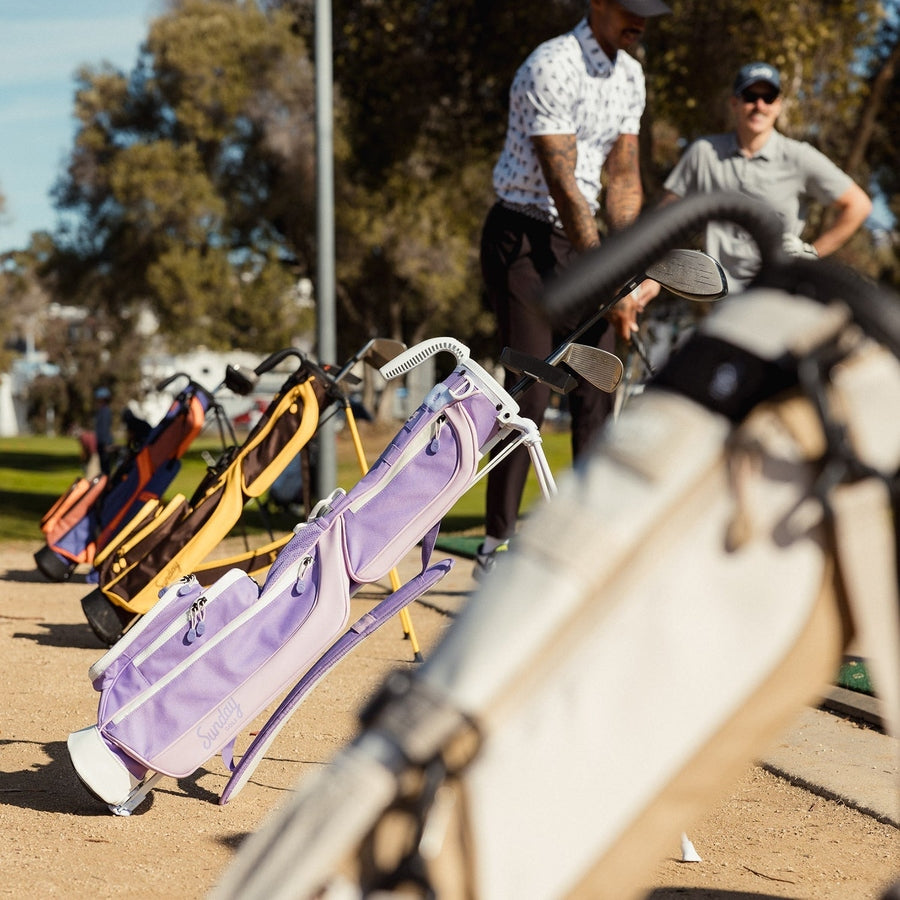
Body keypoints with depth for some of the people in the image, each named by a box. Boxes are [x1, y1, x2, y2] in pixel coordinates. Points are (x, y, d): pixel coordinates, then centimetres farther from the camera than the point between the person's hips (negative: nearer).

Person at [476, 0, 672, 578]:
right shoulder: (551, 69, -19)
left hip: (582, 239, 8)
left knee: (599, 392, 4)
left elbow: (623, 178, 10)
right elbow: (563, 186, -23)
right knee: (531, 392, -11)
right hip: (523, 237, -8)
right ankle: (498, 546, -3)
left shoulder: (630, 75, 8)